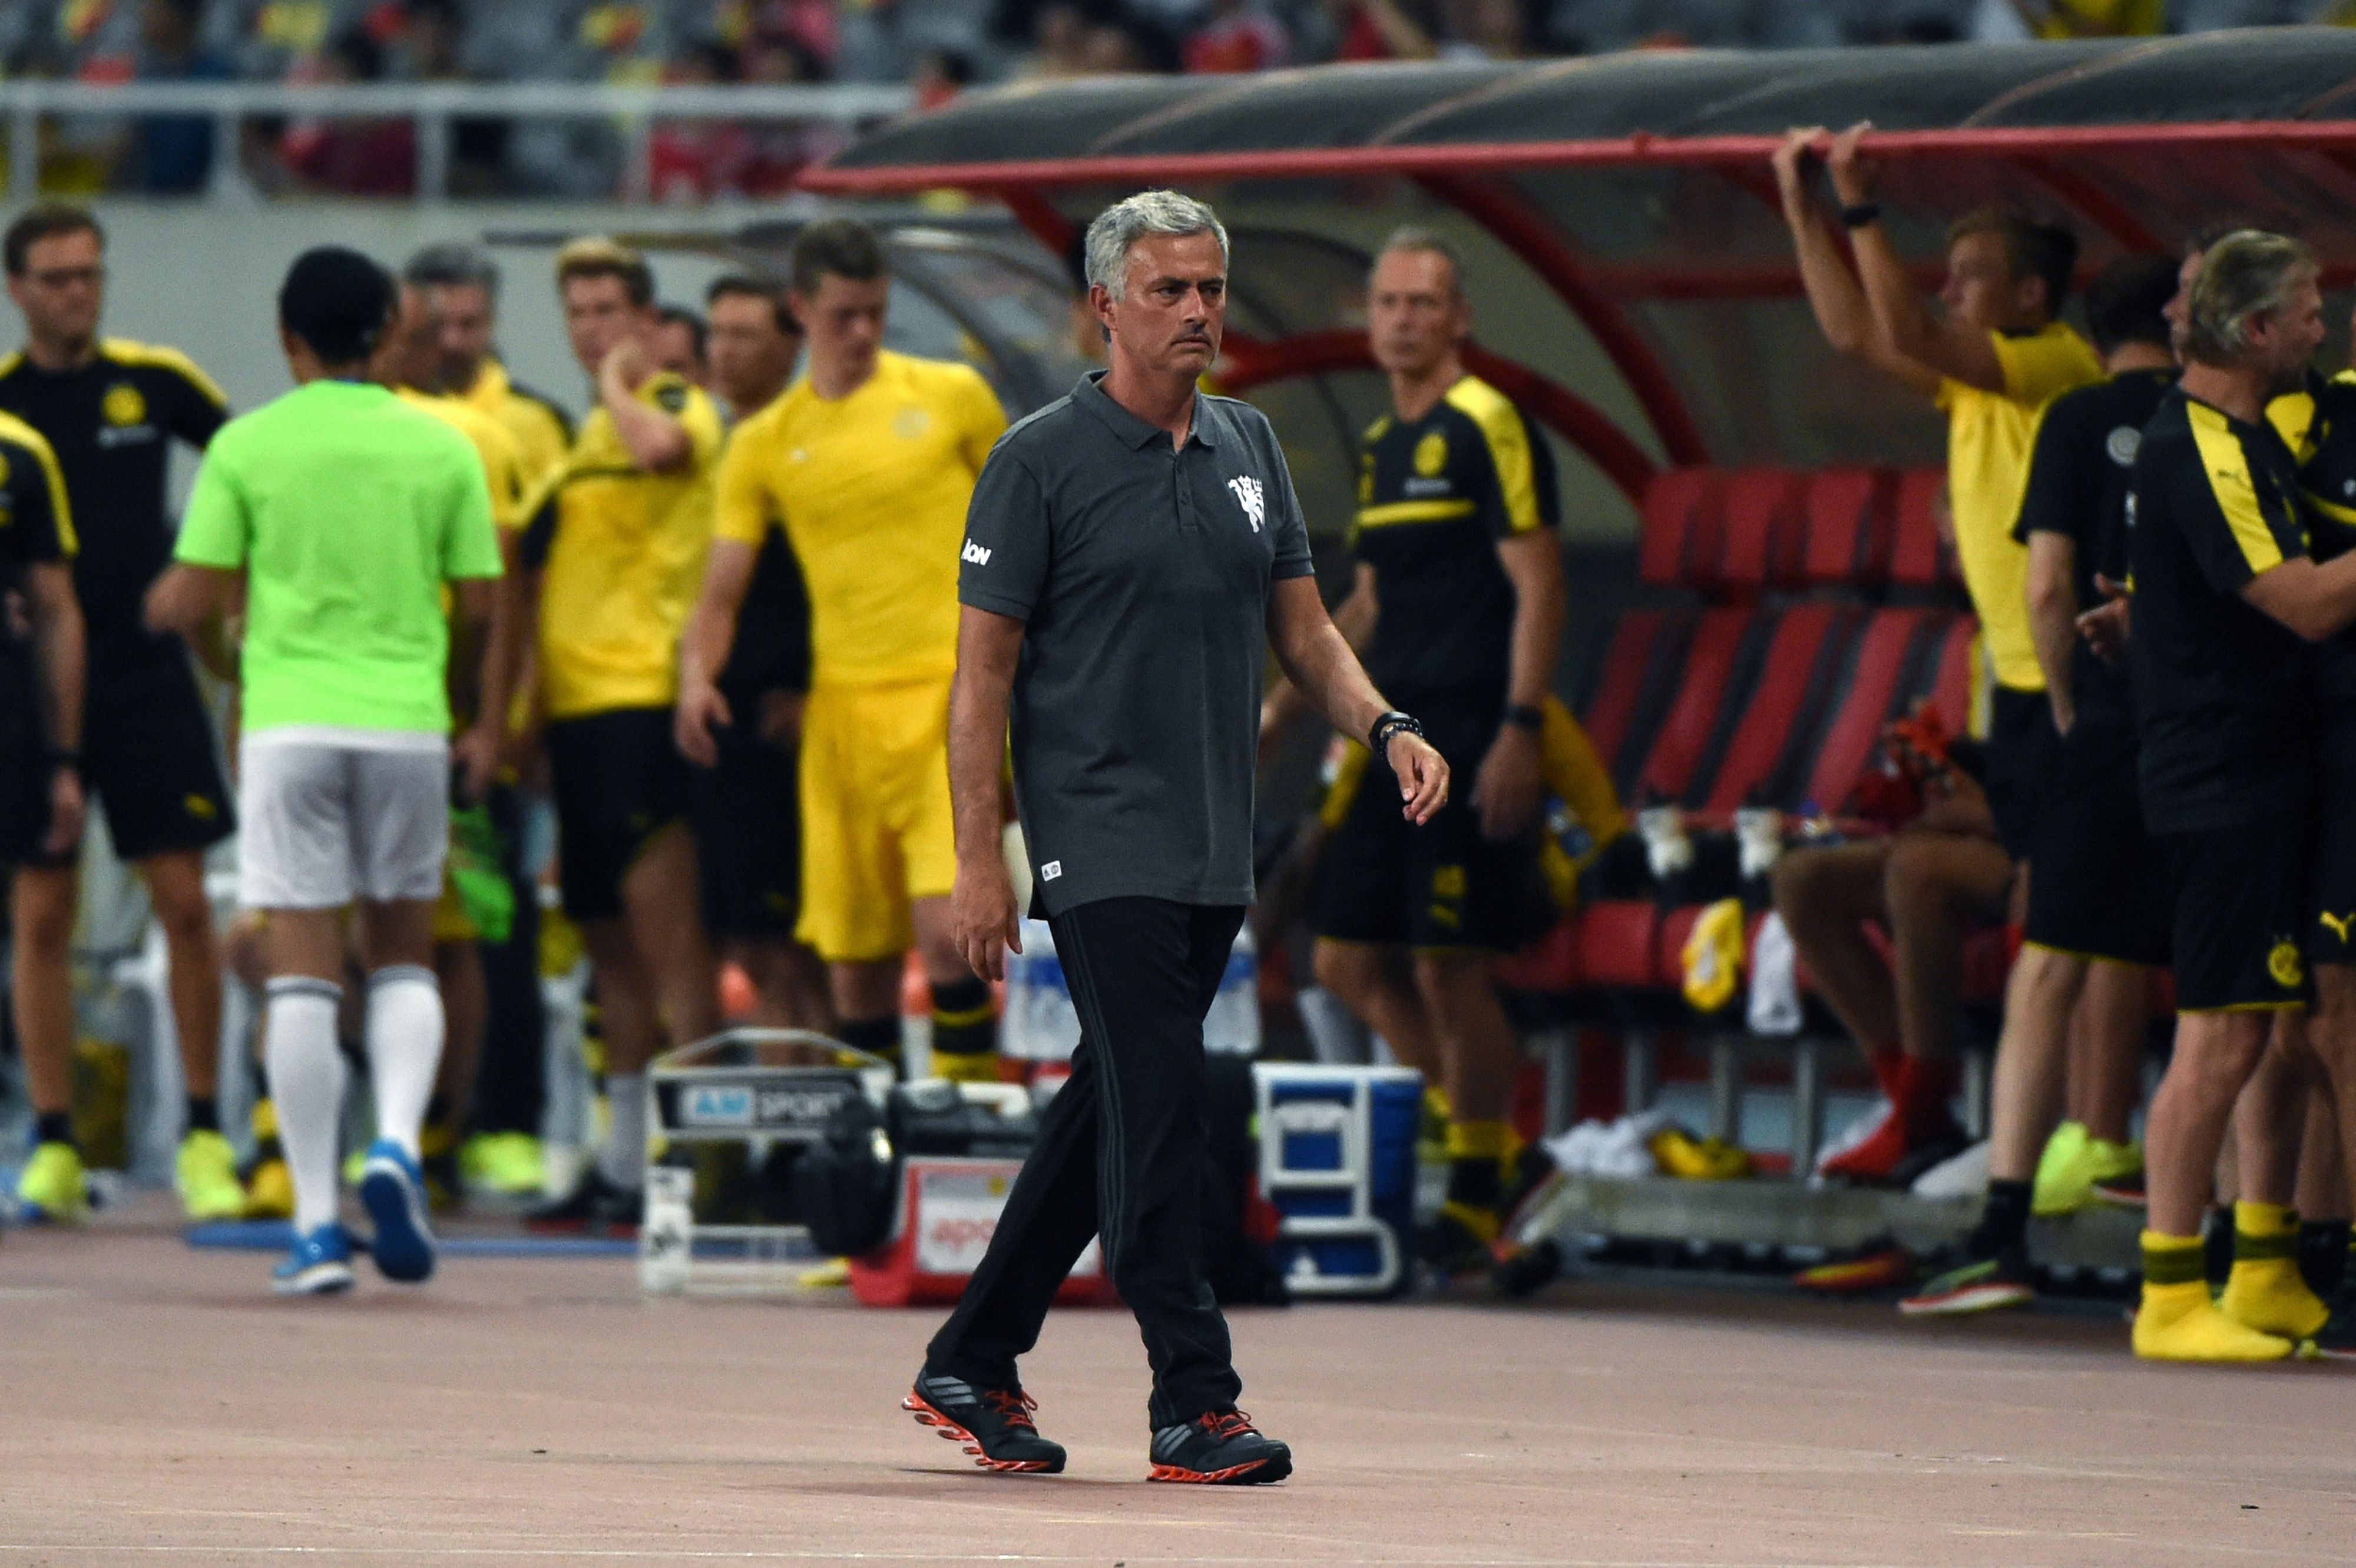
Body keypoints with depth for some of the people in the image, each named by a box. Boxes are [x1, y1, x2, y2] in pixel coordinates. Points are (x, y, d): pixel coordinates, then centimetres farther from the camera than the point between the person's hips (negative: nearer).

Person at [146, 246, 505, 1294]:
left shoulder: (246, 447, 0)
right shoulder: (440, 449, 4)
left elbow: (188, 603, 0)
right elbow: (483, 607, 5)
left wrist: (157, 605, 24)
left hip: (290, 724, -1)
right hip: (408, 724, 1)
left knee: (303, 971, 1)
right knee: (404, 953, 15)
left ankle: (318, 1225, -3)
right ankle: (397, 1143, -11)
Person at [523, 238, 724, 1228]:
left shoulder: (678, 406, -4)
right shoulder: (587, 437, 22)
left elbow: (660, 446, -30)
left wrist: (618, 383, -11)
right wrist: (528, 712, 22)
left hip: (642, 696, -9)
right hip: (575, 702, 9)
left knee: (665, 931, -12)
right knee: (608, 942, 12)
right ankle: (625, 1159, 17)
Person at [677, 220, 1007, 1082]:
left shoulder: (952, 396, 4)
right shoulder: (765, 444, 9)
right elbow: (722, 590, 8)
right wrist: (697, 675, -12)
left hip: (951, 696, -3)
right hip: (842, 709, 3)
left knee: (947, 931, -18)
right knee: (855, 958, 4)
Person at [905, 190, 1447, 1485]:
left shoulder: (1246, 445, 13)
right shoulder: (1045, 458, -5)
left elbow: (1301, 627, 17)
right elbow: (984, 668, -5)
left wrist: (1385, 728, -2)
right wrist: (979, 860, -10)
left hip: (1217, 850, 7)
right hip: (1102, 843, -7)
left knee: (1107, 1112, 11)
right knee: (1154, 1113, -11)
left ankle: (971, 1368, 22)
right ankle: (1193, 1405, -11)